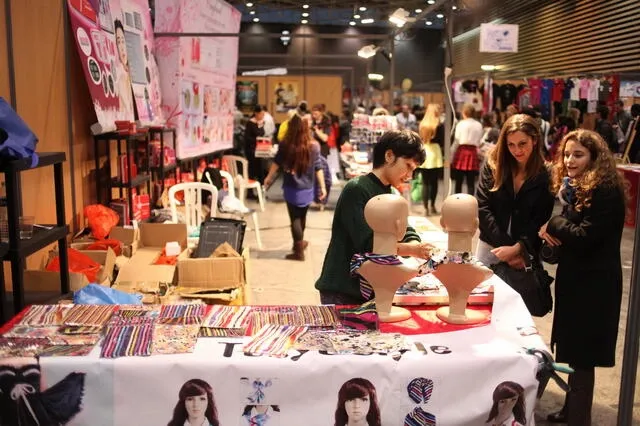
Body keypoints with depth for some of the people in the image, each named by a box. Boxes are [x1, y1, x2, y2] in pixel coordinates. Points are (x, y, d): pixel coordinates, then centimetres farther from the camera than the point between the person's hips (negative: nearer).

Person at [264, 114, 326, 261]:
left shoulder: (285, 145, -8)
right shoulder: (313, 146, -8)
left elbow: (277, 163, 4)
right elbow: (318, 168, -5)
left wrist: (269, 177, 19)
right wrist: (323, 187, 3)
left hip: (291, 188, -1)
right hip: (306, 189, 2)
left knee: (295, 218, 5)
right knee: (301, 217, 19)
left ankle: (299, 251, 8)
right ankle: (299, 243, 39)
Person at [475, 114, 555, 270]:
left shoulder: (545, 175, -7)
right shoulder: (494, 166, -3)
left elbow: (540, 222, -7)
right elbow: (483, 208, -9)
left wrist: (516, 249, -19)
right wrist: (505, 245, -15)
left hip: (525, 252, -1)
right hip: (490, 246, 2)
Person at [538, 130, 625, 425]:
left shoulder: (605, 191, -18)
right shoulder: (573, 188, 10)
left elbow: (584, 237, -24)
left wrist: (554, 225, -10)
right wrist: (551, 231, -8)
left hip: (594, 283, -9)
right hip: (574, 278, 9)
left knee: (581, 354, -2)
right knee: (574, 348, 18)